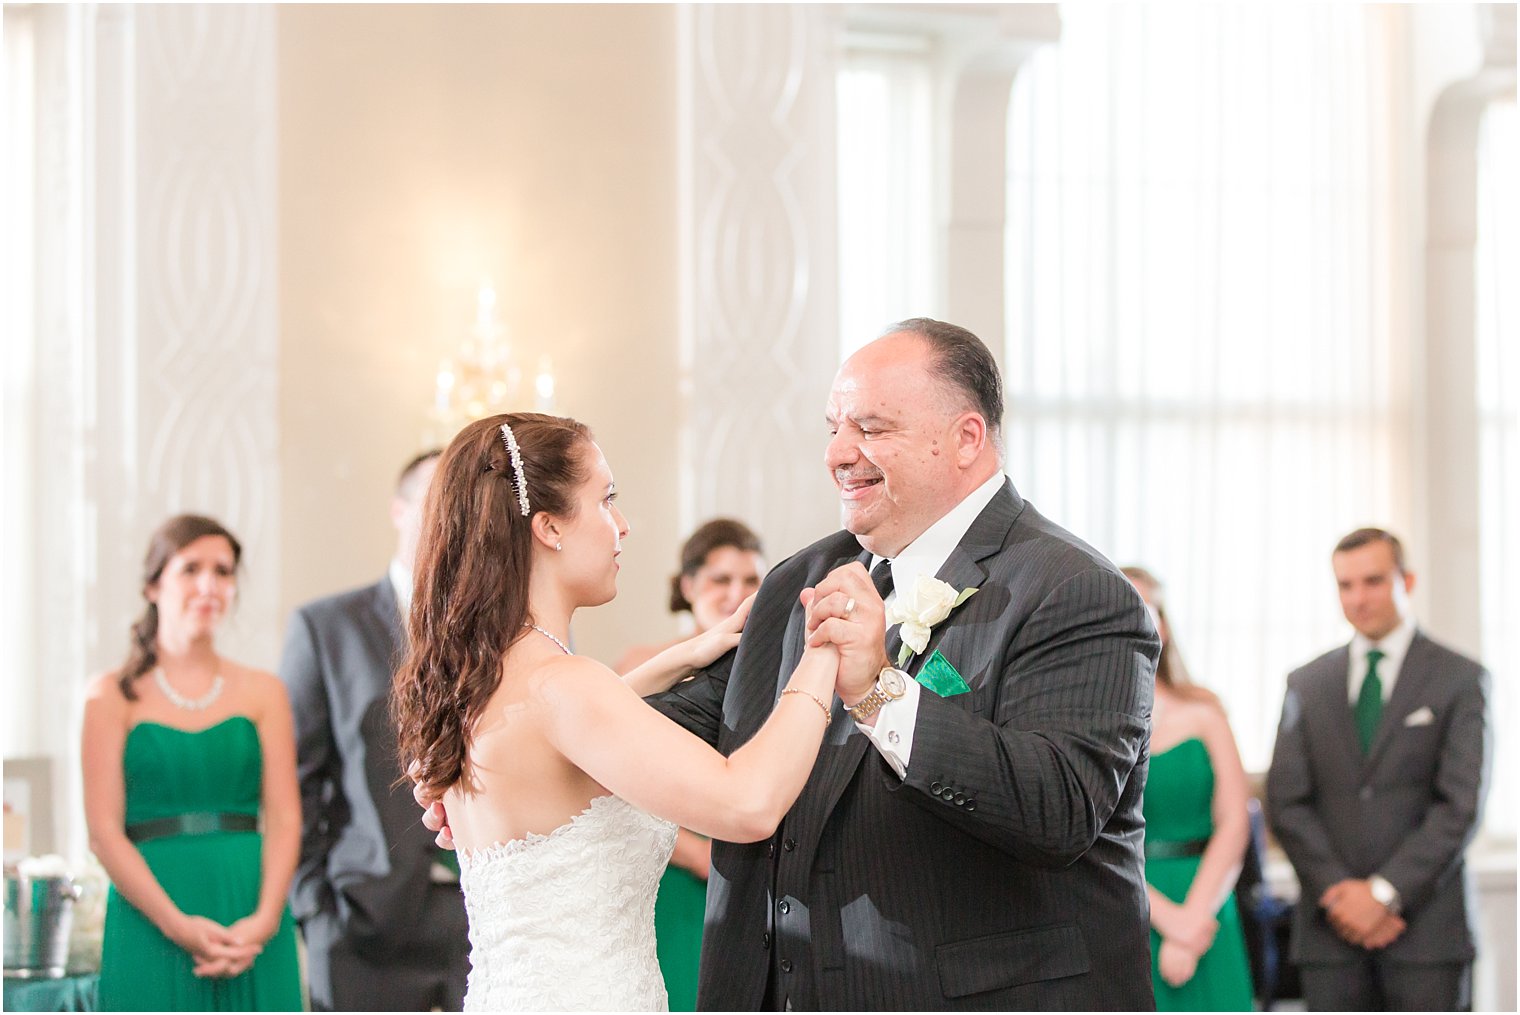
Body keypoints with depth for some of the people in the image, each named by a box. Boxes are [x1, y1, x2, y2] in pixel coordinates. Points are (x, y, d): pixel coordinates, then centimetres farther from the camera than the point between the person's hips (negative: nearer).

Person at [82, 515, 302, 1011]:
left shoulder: (263, 692, 11)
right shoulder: (114, 695, 4)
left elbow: (284, 819, 4)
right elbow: (104, 831, -3)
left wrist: (264, 920, -13)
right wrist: (178, 926, -14)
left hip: (253, 927, 2)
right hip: (151, 925, -2)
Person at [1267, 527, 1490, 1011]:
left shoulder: (1460, 679, 4)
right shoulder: (1306, 685, 13)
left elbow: (1460, 806, -5)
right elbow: (1286, 803, 6)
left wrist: (1385, 893, -12)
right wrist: (1338, 892, -7)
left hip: (1425, 921, -2)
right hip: (1332, 929, 3)